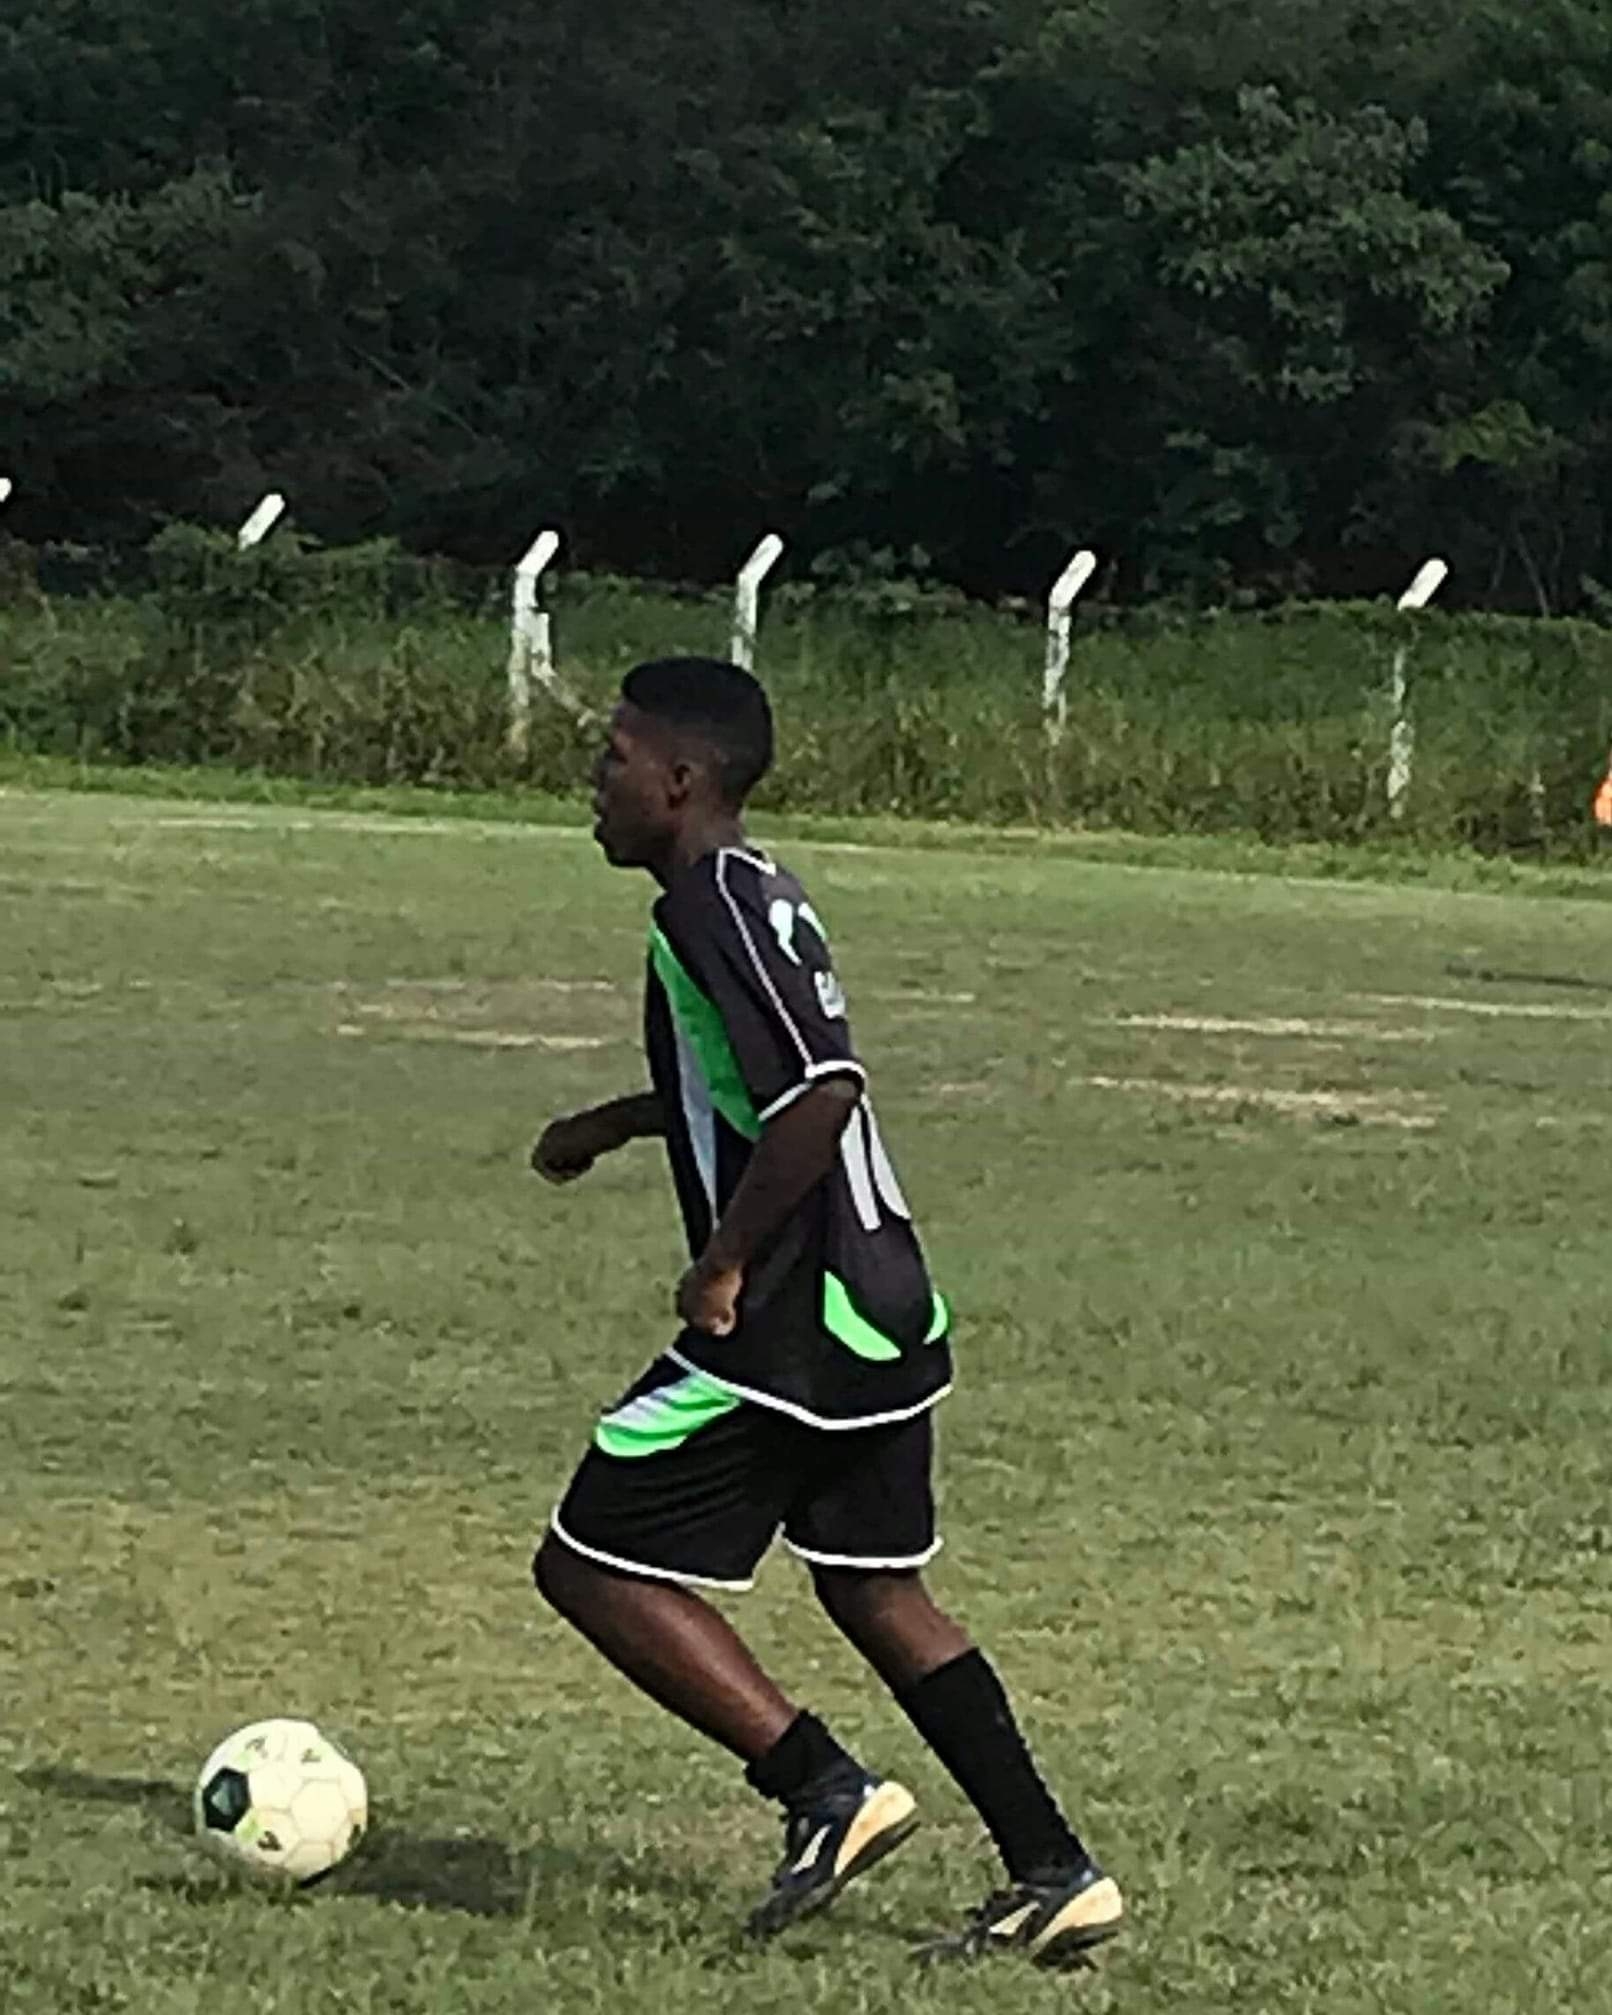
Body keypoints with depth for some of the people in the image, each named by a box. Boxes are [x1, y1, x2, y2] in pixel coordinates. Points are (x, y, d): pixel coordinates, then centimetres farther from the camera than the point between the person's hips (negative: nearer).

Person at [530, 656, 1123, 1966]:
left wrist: (725, 1261, -19)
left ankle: (825, 1791, -5)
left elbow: (822, 1096, -27)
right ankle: (1055, 1874, 14)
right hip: (885, 1313, 10)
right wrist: (611, 1125, 39)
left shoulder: (715, 908, -16)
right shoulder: (753, 896, 14)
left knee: (594, 1564, -1)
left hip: (790, 1323, -10)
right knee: (877, 1591, 17)